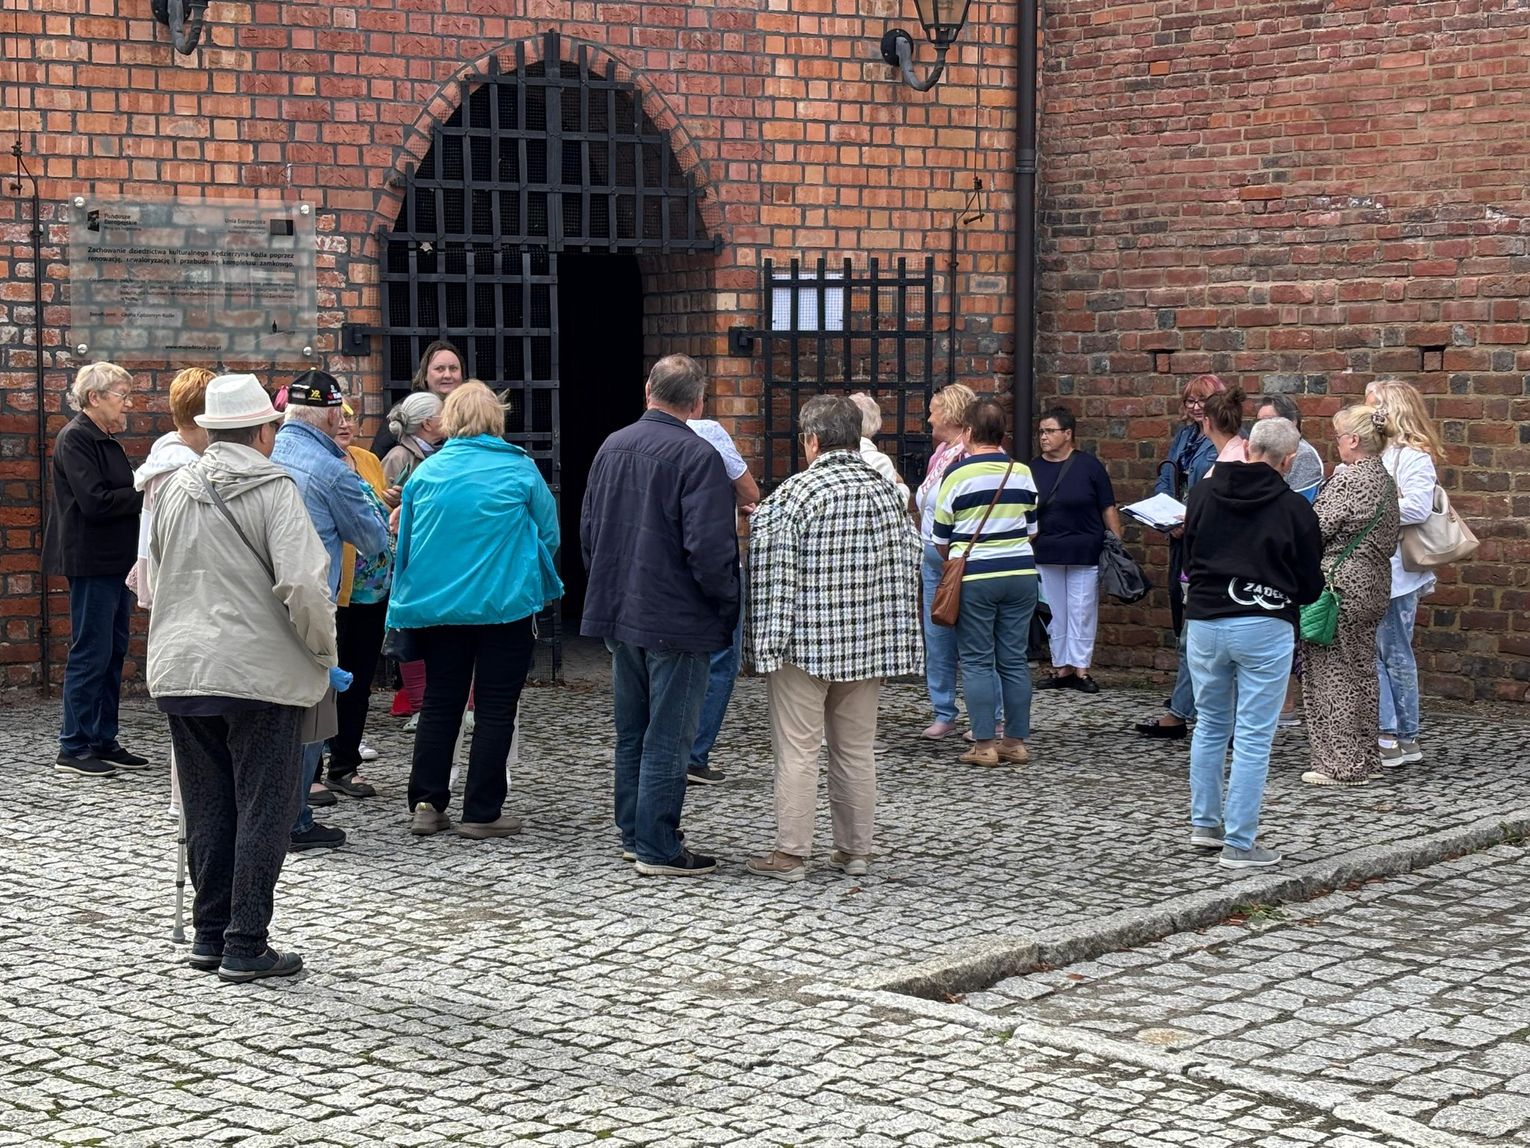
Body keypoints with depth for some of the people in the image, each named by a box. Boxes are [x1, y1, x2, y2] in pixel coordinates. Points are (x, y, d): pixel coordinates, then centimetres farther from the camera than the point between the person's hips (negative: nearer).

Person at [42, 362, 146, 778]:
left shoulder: (106, 442, 16)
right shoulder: (75, 439, -13)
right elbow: (95, 501, -21)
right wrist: (145, 494, -15)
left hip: (114, 562, 10)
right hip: (91, 563, -10)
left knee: (112, 653, 12)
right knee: (90, 654, -5)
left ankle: (104, 742, 19)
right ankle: (73, 748, 1)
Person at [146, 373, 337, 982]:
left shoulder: (176, 487, 8)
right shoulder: (273, 488, -10)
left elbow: (154, 573, 17)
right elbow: (302, 584, -19)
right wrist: (325, 648, -5)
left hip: (181, 672, 6)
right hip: (260, 672, -6)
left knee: (207, 811, 15)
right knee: (262, 811, 2)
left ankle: (209, 934, 20)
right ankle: (246, 945, 2)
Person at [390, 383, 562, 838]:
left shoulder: (426, 472, 2)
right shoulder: (520, 470, -5)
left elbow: (405, 541, 10)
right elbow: (549, 533, 2)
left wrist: (409, 600, 24)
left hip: (437, 606, 3)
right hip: (506, 606, -3)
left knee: (439, 702, 13)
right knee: (496, 707, 4)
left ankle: (425, 804, 10)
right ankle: (481, 813, 4)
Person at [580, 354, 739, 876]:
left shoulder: (612, 447, 7)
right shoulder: (697, 456, -17)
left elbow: (588, 530, 15)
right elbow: (709, 546, -22)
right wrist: (728, 602, -7)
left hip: (619, 616, 7)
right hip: (676, 620, -7)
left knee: (632, 732, 18)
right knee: (668, 737, -1)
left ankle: (633, 833, 26)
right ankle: (658, 848, 2)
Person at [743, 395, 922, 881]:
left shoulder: (793, 495, -12)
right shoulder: (887, 492, 4)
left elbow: (773, 575, -14)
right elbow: (907, 567, 9)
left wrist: (767, 643, -9)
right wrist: (891, 639, 16)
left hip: (805, 642, -5)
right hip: (868, 642, 5)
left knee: (796, 750, 0)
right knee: (857, 749, 12)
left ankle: (791, 853, 3)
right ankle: (856, 850, 18)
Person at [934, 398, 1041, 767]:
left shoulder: (958, 475, -7)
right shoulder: (1022, 473, 6)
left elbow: (941, 539, 2)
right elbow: (1031, 528, 14)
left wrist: (953, 564, 21)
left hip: (974, 577, -4)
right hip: (1020, 573, 4)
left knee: (976, 661, 1)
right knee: (1014, 660, 8)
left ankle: (984, 743, -2)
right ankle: (1017, 741, 9)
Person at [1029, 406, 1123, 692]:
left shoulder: (1088, 465, -2)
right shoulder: (1033, 468, 7)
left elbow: (1108, 509, 0)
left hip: (1084, 553, -3)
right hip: (1046, 554, 3)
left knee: (1082, 612, -1)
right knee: (1054, 613, 7)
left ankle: (1080, 669, 3)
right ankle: (1061, 668, 14)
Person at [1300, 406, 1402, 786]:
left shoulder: (1347, 480, -17)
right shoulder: (1385, 480, 9)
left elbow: (1316, 530, -16)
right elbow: (1389, 539, 15)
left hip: (1341, 584, -9)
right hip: (1374, 586, 9)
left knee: (1331, 673, -1)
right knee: (1362, 671, 16)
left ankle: (1340, 763, 1)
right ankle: (1365, 757, 22)